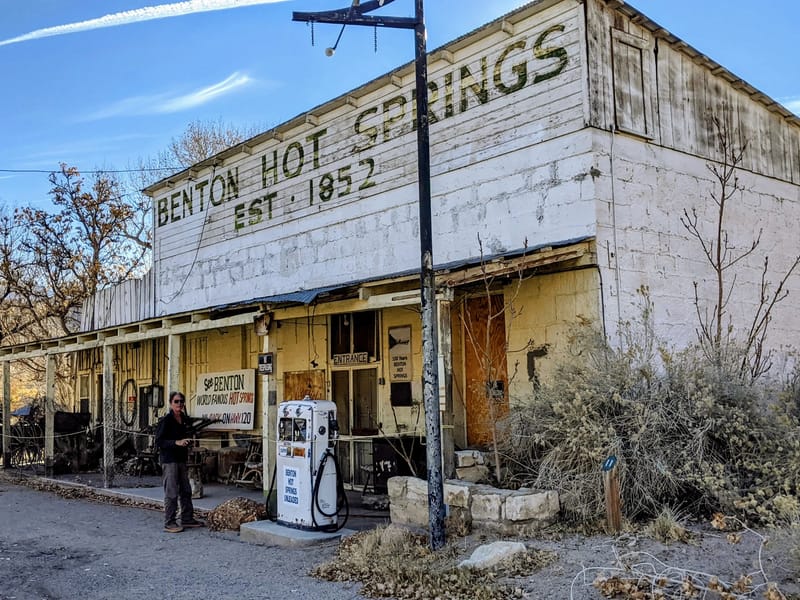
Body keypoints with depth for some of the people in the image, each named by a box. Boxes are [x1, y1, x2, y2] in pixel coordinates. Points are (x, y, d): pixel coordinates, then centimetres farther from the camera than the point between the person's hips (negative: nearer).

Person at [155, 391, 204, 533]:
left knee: (186, 490, 13)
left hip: (182, 458, 8)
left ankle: (187, 518, 23)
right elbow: (159, 441, -15)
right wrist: (177, 442, -23)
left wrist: (187, 442, 7)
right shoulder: (166, 420, -11)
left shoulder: (185, 419, 10)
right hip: (169, 459, -8)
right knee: (172, 492, -6)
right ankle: (169, 523, 1)